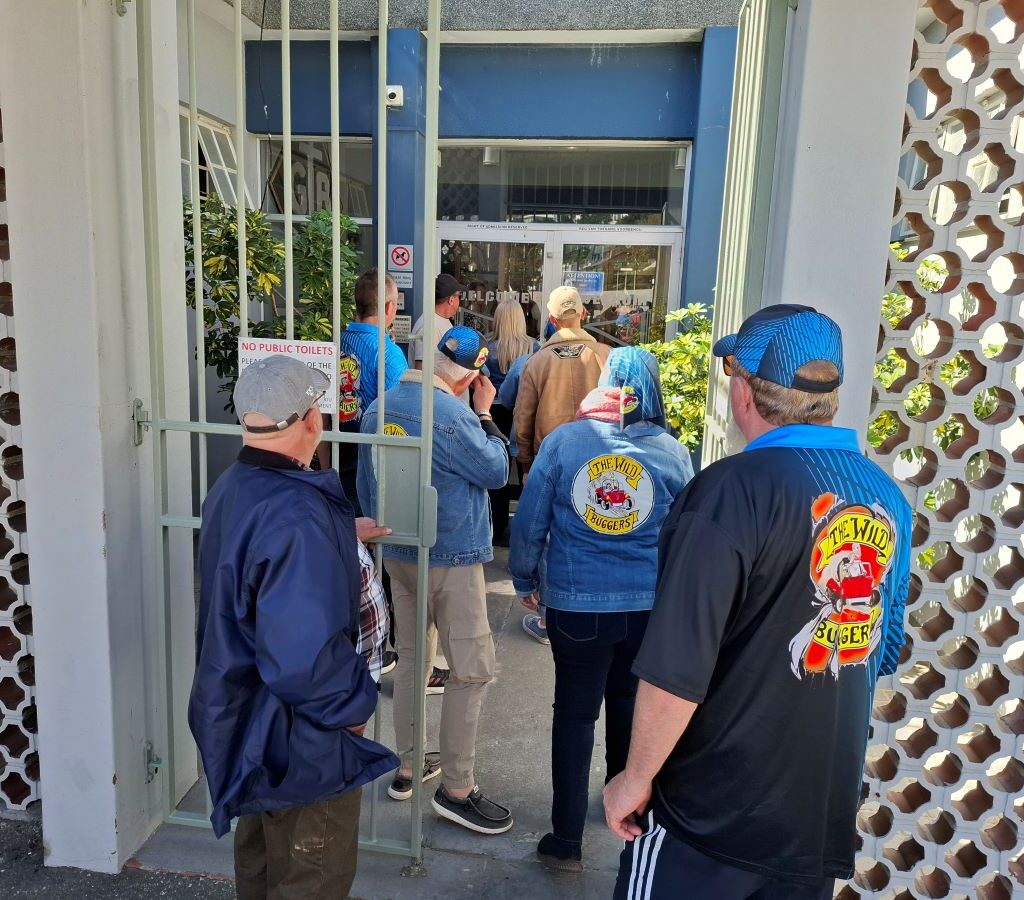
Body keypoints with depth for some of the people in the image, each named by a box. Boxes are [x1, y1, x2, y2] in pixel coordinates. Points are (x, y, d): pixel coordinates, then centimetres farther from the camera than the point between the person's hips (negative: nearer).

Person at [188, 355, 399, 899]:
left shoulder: (231, 488, -2)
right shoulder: (297, 516, -33)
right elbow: (304, 656, -38)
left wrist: (339, 535, 24)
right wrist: (354, 701, -19)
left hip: (244, 716, 9)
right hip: (297, 735, -9)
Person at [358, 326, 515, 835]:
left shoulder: (377, 409, 4)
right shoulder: (451, 414, -20)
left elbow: (365, 487, 12)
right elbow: (496, 472, -8)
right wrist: (485, 413, -1)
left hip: (397, 552, 8)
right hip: (450, 557, -8)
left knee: (412, 658, 18)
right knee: (473, 669, 2)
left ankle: (407, 768, 30)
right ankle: (457, 789, 10)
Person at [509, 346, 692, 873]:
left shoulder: (563, 441, -9)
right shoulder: (671, 451, -4)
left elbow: (529, 523, -4)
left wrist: (524, 581, 11)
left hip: (576, 603, -2)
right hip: (650, 606, 3)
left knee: (575, 715, 11)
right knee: (631, 709, 23)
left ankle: (566, 841, 19)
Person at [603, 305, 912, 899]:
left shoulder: (735, 488, -24)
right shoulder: (889, 497, -1)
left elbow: (677, 667, -24)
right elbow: (884, 650, 11)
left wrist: (636, 779, -10)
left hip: (712, 814, -6)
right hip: (827, 811, 7)